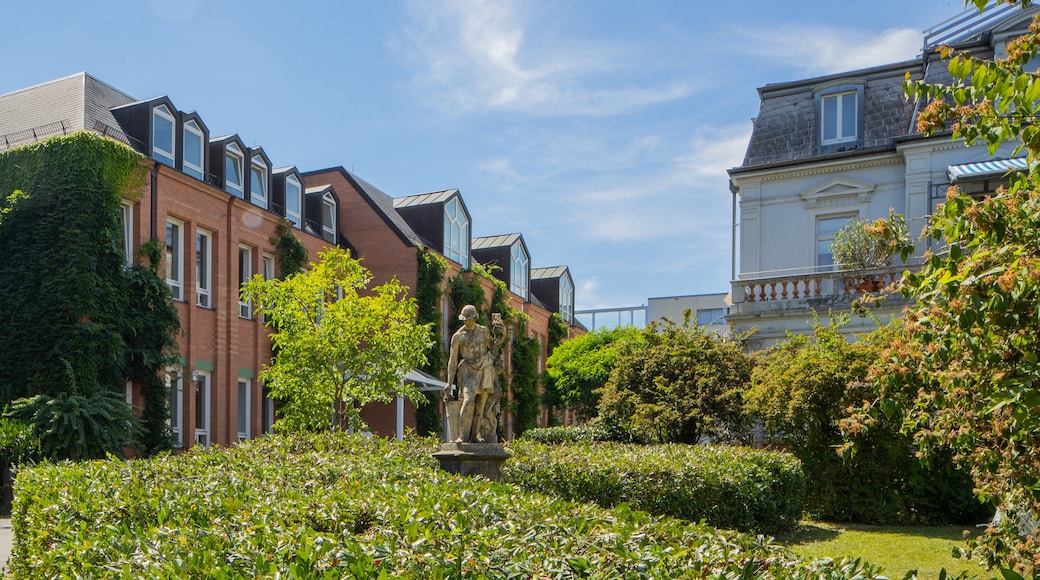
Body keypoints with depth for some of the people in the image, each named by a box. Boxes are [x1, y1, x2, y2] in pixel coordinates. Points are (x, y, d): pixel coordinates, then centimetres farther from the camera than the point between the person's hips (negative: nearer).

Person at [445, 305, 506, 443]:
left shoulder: (484, 331, 6)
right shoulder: (458, 336, -2)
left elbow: (493, 346, 23)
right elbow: (452, 360, -1)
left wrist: (500, 334, 3)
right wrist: (449, 383, -4)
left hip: (485, 370, 3)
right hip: (469, 371, -3)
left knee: (481, 405, 3)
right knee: (468, 401, -20)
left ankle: (474, 436, 11)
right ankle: (463, 436, -15)